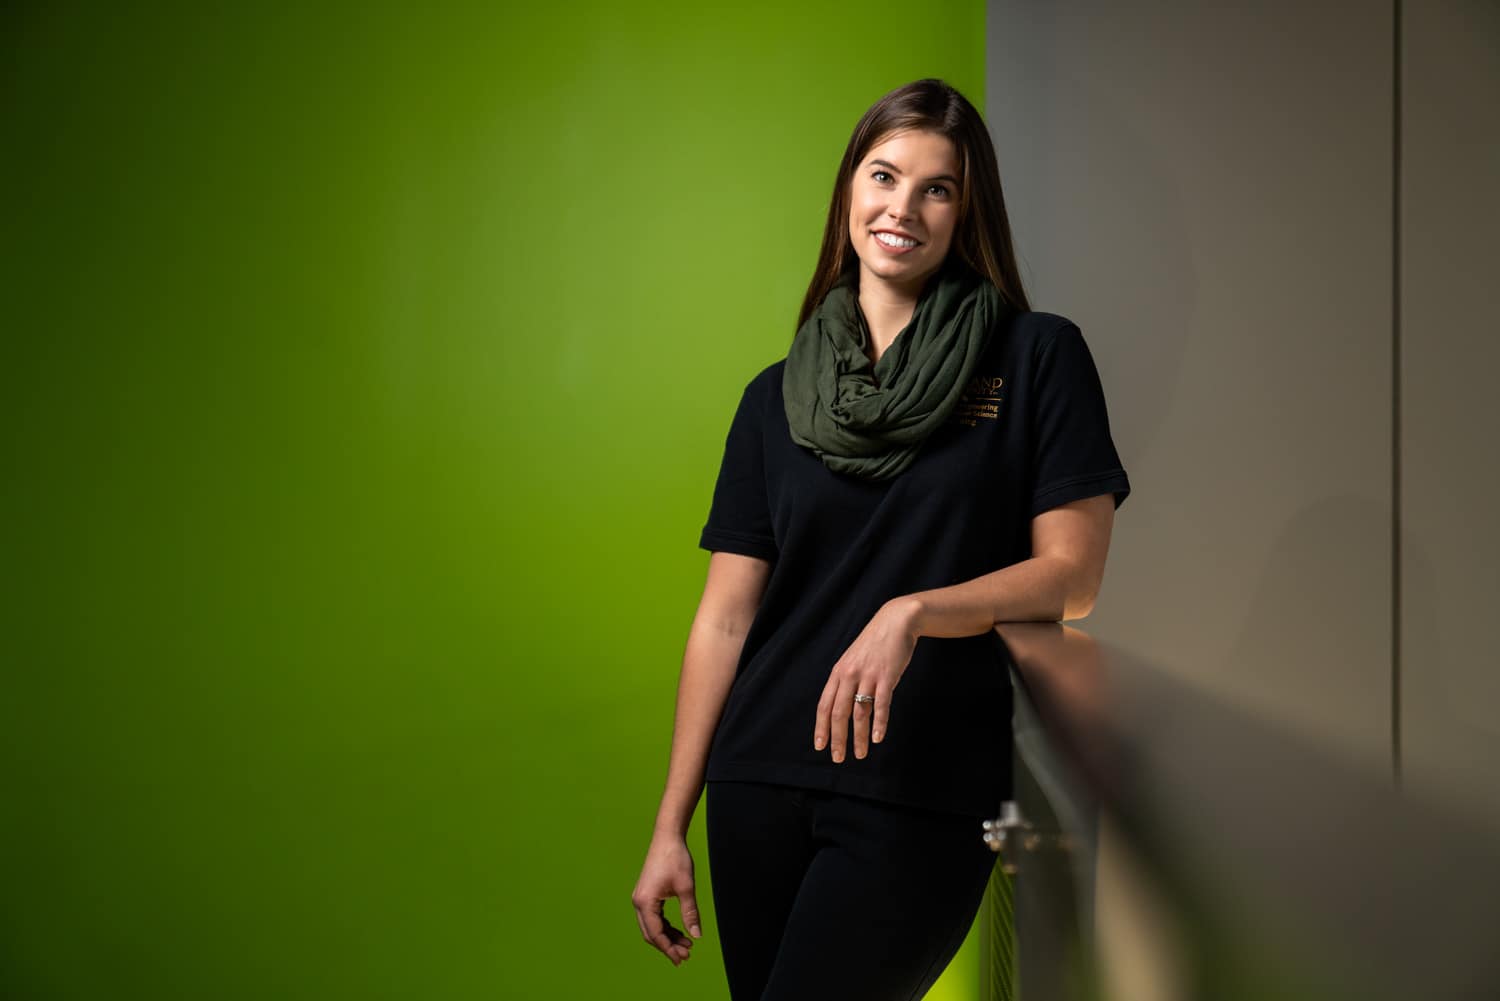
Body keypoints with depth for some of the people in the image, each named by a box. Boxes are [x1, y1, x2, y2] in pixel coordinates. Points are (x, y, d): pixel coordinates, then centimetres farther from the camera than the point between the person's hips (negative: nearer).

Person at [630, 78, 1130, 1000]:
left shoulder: (1038, 359, 1)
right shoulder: (777, 398, 9)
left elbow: (1074, 573, -4)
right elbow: (725, 620, 7)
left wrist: (913, 612, -20)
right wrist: (670, 829, 4)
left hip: (923, 797, -3)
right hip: (760, 786, 4)